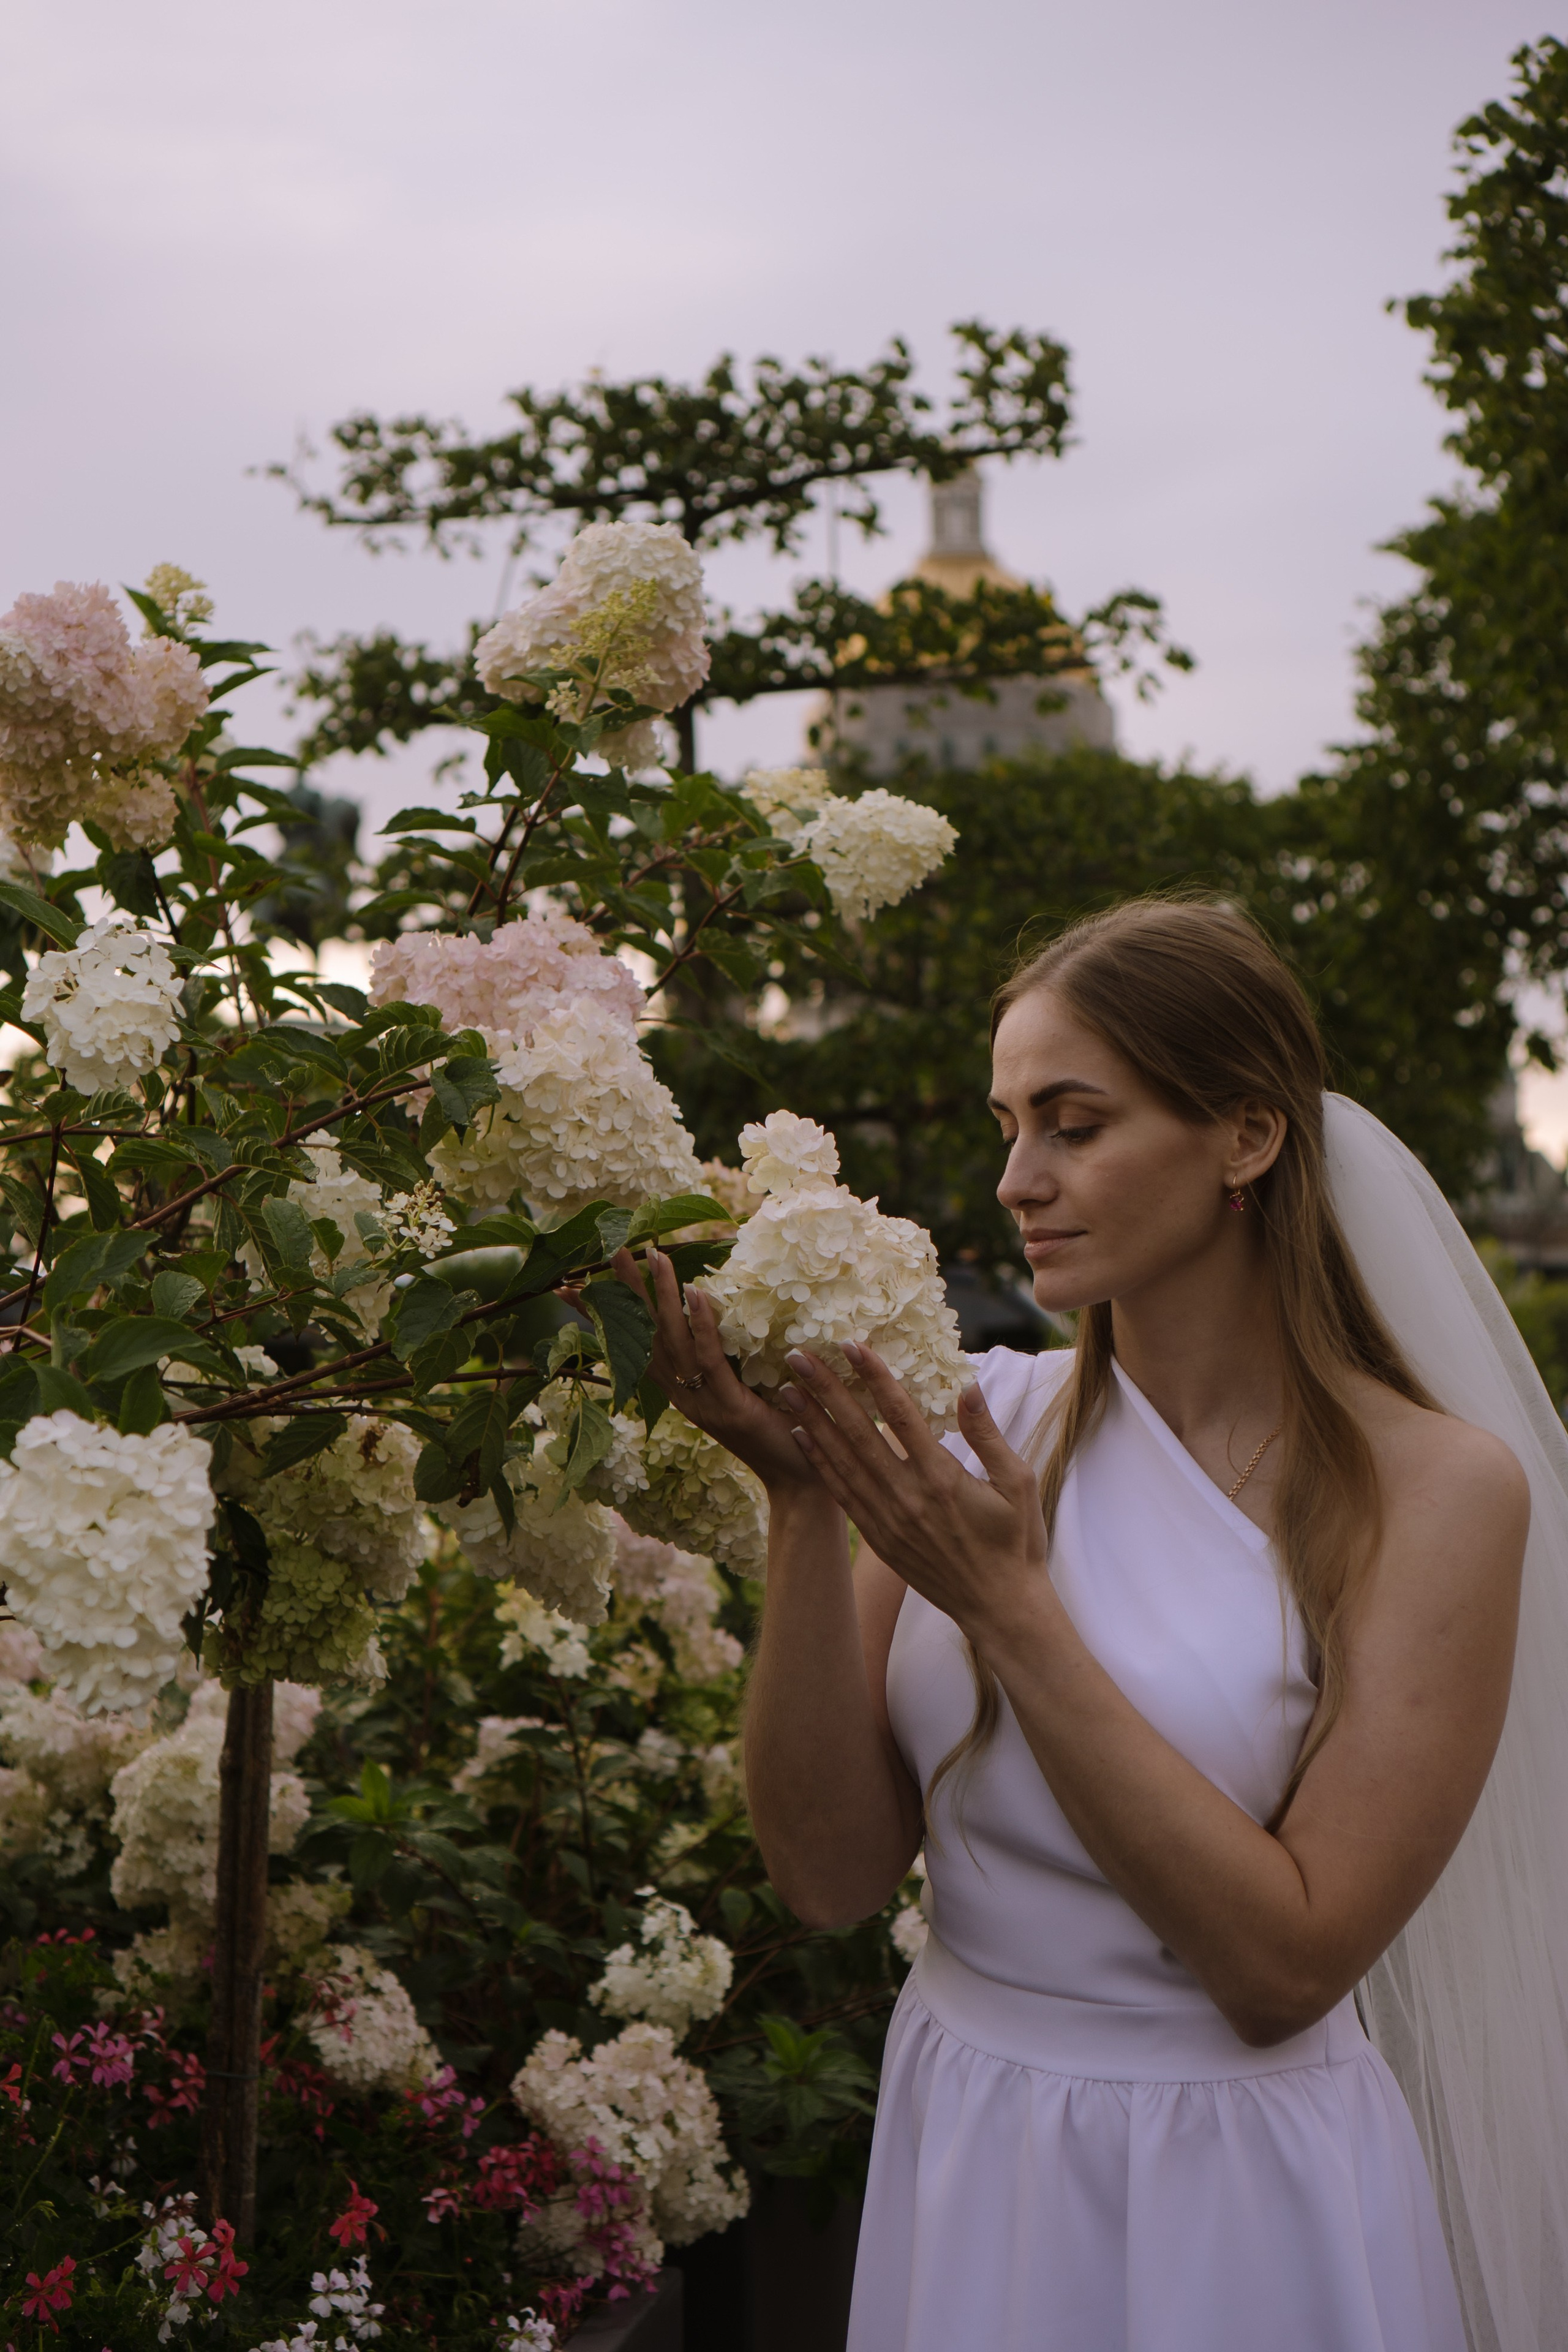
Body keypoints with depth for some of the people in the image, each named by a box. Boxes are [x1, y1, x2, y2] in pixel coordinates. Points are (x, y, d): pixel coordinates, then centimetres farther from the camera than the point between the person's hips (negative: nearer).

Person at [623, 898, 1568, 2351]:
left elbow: (1284, 1967, -19)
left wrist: (1005, 1605, -23)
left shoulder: (1434, 1488, -14)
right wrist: (804, 1506, -18)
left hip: (1236, 2203, -3)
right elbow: (831, 1876, -7)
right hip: (957, 2163, 4)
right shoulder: (982, 1422, -4)